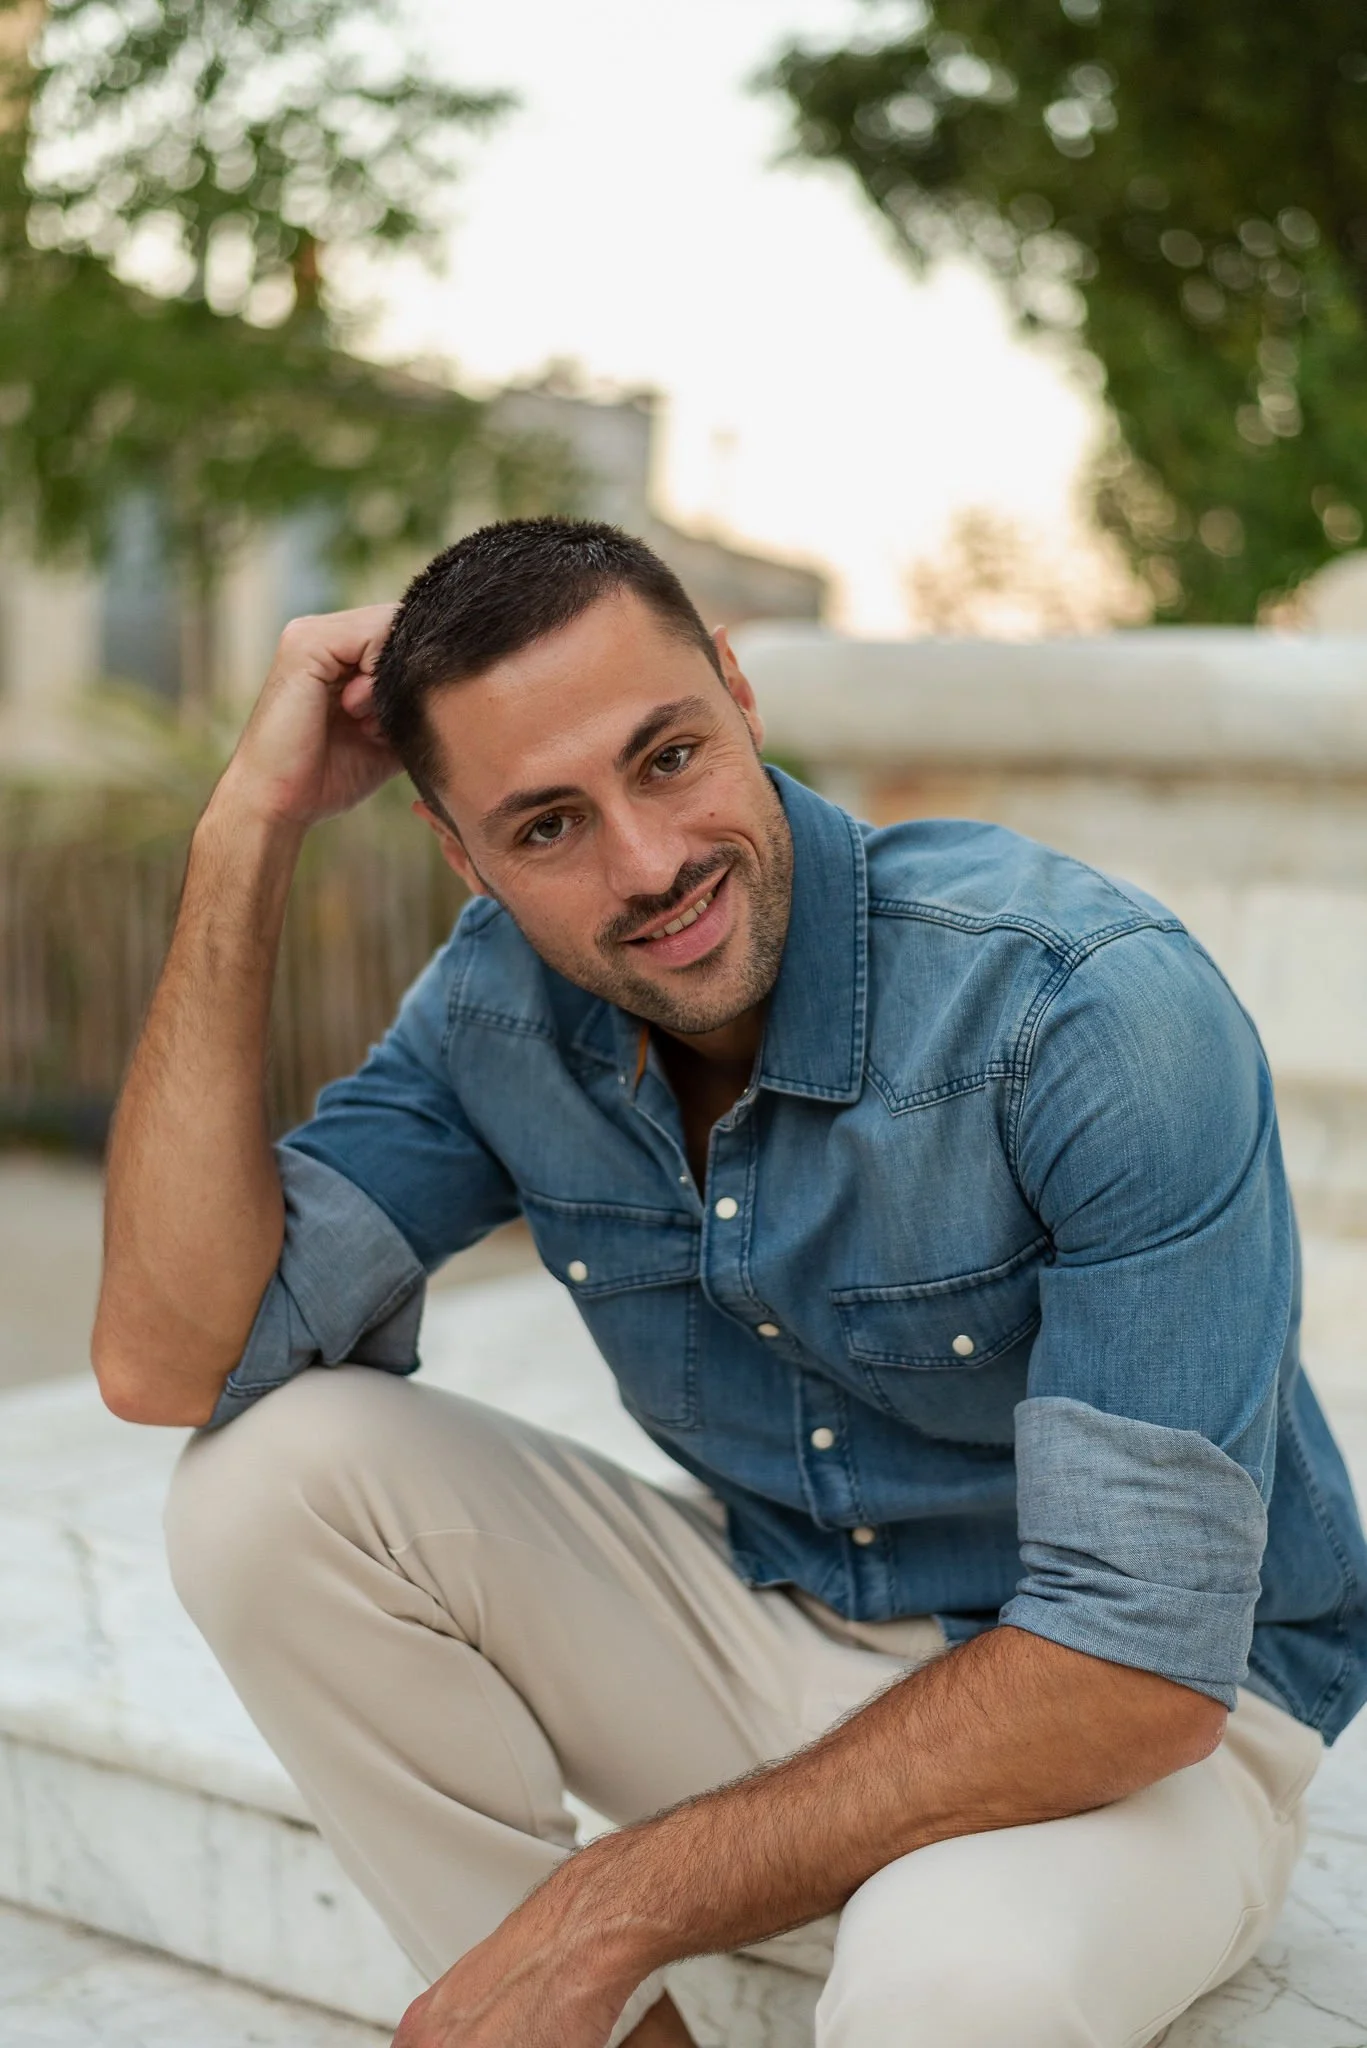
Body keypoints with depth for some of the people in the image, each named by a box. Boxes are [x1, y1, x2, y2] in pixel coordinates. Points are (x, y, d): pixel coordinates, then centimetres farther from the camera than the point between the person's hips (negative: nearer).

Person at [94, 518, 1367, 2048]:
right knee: (270, 1477, -13)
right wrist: (250, 826, -21)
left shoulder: (1095, 1005, -27)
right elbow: (168, 1361, -18)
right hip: (773, 1634, 5)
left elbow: (1140, 1657, -28)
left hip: (1158, 1717, -4)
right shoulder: (502, 1002, -8)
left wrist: (613, 1905, -26)